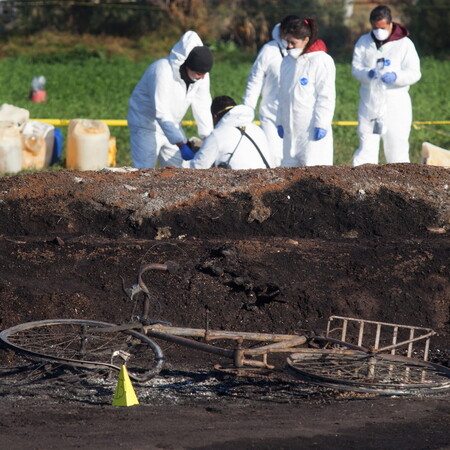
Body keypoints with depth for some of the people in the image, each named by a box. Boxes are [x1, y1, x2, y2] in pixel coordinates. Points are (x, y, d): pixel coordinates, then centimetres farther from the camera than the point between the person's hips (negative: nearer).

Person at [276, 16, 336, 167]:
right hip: (291, 130, 8)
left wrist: (321, 125, -14)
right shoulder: (287, 62, 13)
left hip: (312, 130, -8)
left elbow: (326, 96, -11)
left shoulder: (321, 61, -9)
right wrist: (280, 121, 17)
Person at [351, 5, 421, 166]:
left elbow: (415, 73, -7)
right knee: (366, 149, 3)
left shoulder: (404, 44, -3)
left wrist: (395, 77, -26)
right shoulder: (363, 42, 6)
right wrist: (368, 73, -21)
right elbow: (355, 68, 2)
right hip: (369, 103, 2)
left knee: (397, 149, 2)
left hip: (396, 105, -2)